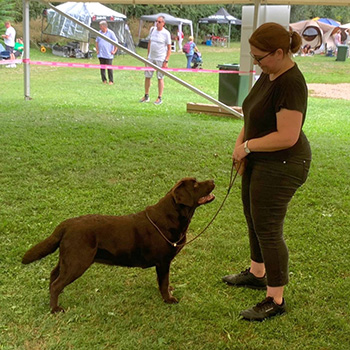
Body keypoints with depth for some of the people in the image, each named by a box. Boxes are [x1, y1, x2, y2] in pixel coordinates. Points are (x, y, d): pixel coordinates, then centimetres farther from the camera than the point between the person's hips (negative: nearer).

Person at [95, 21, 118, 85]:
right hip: (101, 54, 5)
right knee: (102, 68, 5)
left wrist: (114, 51, -7)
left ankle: (111, 81, 2)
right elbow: (97, 42, 22)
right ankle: (104, 80, 13)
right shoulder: (99, 33, 11)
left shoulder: (110, 33, -3)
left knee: (109, 67, -4)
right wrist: (97, 50, 11)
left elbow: (116, 42, -2)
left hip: (108, 54, -5)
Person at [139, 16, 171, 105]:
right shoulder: (152, 30, 8)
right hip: (151, 58, 5)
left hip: (160, 59, -5)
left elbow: (169, 48, -6)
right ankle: (146, 96, 19)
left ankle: (159, 98, 7)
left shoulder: (166, 33, -7)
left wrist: (166, 61, -11)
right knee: (147, 76, 7)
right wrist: (148, 55, 14)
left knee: (160, 78, 0)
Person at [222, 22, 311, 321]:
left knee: (268, 230, -1)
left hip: (281, 166, -10)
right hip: (260, 161, 10)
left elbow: (287, 136, -29)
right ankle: (257, 274, 42)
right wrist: (241, 142, -1)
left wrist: (247, 146, -18)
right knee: (254, 219, 22)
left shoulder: (290, 84, -26)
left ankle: (276, 300, 14)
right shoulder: (268, 74, 3)